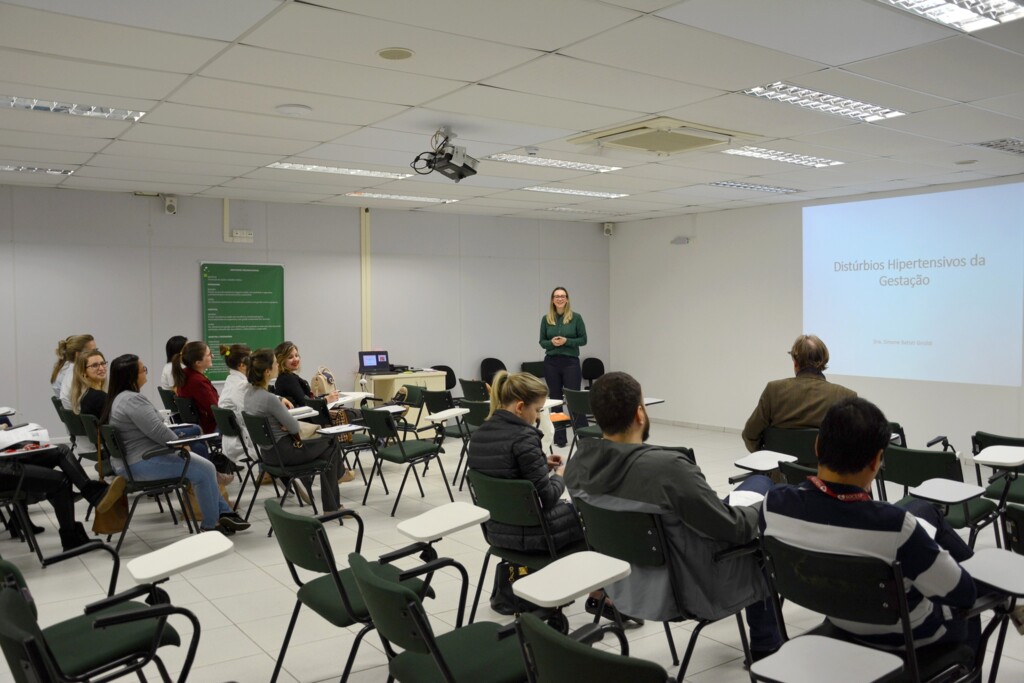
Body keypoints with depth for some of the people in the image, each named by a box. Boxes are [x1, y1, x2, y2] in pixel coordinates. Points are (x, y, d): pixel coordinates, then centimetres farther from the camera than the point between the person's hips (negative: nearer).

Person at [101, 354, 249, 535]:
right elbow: (157, 430, -23)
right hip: (143, 463, -11)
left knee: (203, 466, 13)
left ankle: (223, 513, 14)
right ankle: (210, 525, 1)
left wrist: (175, 440, 9)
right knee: (204, 469, -10)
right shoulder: (132, 400, -21)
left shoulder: (118, 398, 14)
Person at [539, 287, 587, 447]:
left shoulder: (576, 317, -2)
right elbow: (542, 342, 8)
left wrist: (566, 341, -15)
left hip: (571, 362, -3)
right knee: (555, 399, 6)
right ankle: (559, 437, 13)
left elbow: (583, 340, -1)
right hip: (551, 362, 3)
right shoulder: (546, 319, 5)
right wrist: (552, 342, -13)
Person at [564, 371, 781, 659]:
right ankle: (765, 646, 32)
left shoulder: (577, 465, -13)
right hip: (691, 590, -6)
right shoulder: (668, 468, -35)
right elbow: (733, 528, -21)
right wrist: (756, 510, 1)